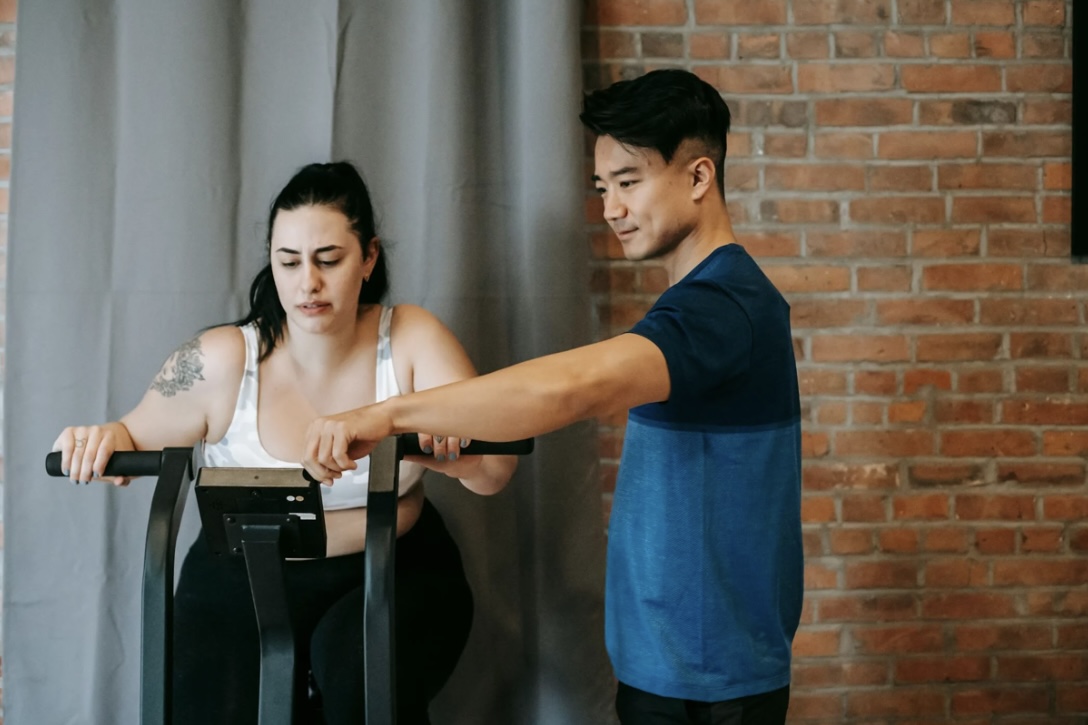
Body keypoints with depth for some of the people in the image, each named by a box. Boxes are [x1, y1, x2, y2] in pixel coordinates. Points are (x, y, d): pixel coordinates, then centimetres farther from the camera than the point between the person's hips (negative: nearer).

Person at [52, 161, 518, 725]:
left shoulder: (410, 338, -8)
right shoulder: (222, 360, -8)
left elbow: (495, 471, -14)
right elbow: (134, 441, 4)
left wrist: (450, 447, -37)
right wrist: (102, 441, -21)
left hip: (393, 572, -1)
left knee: (359, 670, -30)